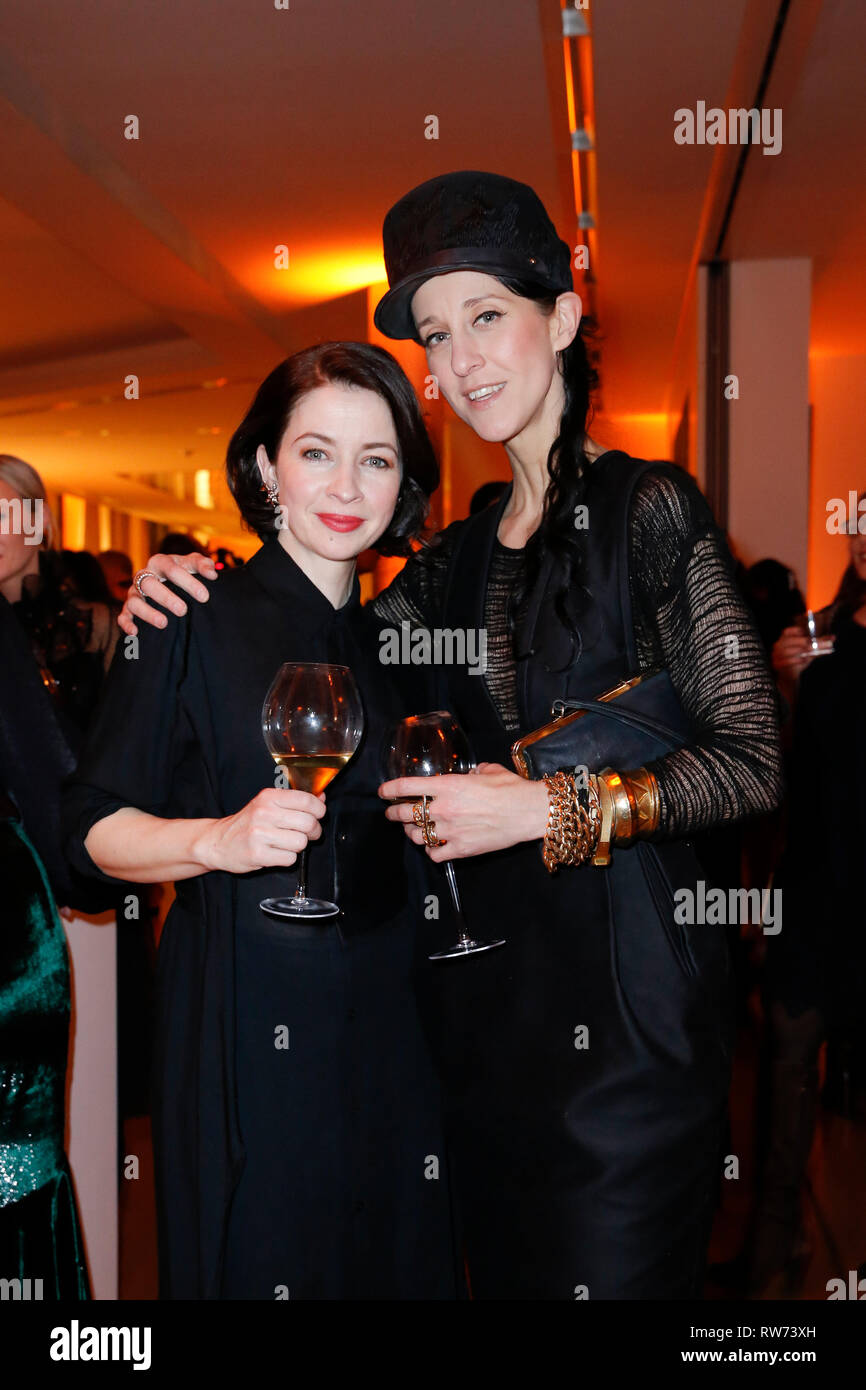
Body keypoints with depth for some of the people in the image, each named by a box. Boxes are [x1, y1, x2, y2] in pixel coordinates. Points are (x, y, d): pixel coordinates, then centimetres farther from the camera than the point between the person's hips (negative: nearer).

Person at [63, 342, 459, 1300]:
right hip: (240, 1021, -5)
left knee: (396, 1263, 15)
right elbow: (94, 827, -8)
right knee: (251, 1263, 7)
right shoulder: (196, 621, -6)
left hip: (385, 1023, 5)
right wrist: (216, 840, -24)